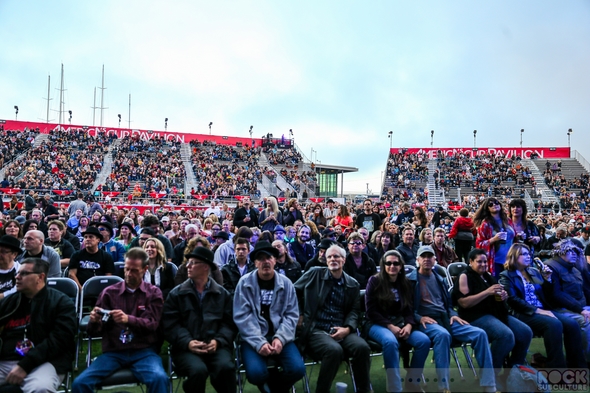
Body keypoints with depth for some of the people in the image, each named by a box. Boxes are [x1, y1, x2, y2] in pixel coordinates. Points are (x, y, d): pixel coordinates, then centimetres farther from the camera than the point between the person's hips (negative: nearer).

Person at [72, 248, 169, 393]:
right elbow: (94, 332, 8)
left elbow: (151, 325, -7)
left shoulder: (154, 293, 6)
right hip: (113, 352, 2)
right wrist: (95, 321, -18)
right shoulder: (109, 292, 9)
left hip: (144, 351, -2)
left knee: (159, 379, -31)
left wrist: (128, 319, -27)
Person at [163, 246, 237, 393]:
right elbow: (170, 325, 0)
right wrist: (188, 342, -16)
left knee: (226, 367, -30)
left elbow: (229, 323, 5)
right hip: (186, 347, -1)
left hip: (216, 346, 1)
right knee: (198, 370, -32)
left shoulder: (222, 294, 13)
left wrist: (218, 341, -13)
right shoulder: (176, 294, 10)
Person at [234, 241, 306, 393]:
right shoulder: (245, 283, -2)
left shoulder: (286, 283, 5)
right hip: (253, 338, -2)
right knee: (256, 373, -28)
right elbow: (242, 316, -8)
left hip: (279, 336, 2)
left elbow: (292, 315, 2)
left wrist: (280, 338, -15)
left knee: (297, 369, -20)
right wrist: (259, 342, -19)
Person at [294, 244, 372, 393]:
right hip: (316, 329, -3)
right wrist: (298, 315, 1)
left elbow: (354, 311, 9)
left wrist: (348, 328, -10)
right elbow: (294, 292, 12)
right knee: (334, 350, -35)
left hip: (342, 331, 3)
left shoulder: (353, 284, 13)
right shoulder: (315, 274, 5)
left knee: (362, 347, -27)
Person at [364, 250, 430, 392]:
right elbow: (371, 311, -8)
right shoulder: (375, 281, -4)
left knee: (424, 340, -20)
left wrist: (408, 325, -11)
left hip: (400, 323, 5)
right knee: (390, 341, -37)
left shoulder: (405, 283, 11)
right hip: (378, 324, -5)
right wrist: (390, 326, -17)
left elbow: (409, 310, 10)